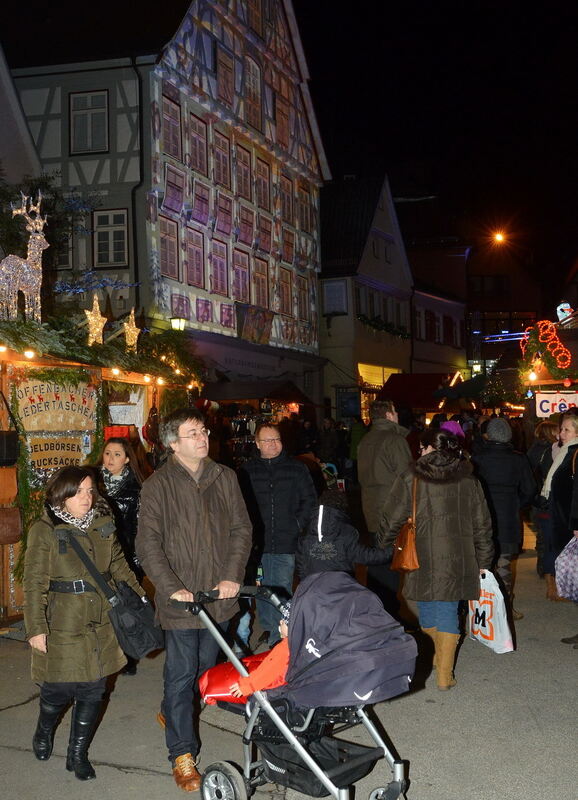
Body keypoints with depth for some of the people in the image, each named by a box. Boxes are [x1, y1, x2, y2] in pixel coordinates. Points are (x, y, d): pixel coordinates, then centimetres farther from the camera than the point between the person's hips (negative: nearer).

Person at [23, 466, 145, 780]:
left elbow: (118, 564, 18)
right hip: (62, 628, -4)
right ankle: (44, 732, 38)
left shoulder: (102, 524, 5)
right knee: (59, 690, 4)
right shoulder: (44, 531, -10)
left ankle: (78, 754, 25)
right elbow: (34, 584, -10)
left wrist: (139, 597, 15)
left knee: (93, 692, 7)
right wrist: (36, 629, -13)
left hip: (101, 625, 4)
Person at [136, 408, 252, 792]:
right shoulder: (158, 485, -7)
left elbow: (242, 529, 5)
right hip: (180, 597, -4)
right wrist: (172, 587, -18)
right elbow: (148, 545, -10)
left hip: (219, 594, 4)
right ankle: (183, 754, 9)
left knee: (205, 666, 18)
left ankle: (171, 712, 44)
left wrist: (232, 576, -7)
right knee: (181, 674, -1)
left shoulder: (225, 478, 4)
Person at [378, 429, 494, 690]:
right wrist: (483, 561, 17)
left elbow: (391, 519, -1)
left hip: (422, 558, -2)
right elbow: (482, 524, 9)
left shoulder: (411, 478, -4)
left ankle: (440, 655, 33)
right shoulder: (467, 479, 5)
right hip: (458, 560, 2)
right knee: (448, 610, 6)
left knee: (427, 609, 17)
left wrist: (382, 545, 16)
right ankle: (444, 674, 5)